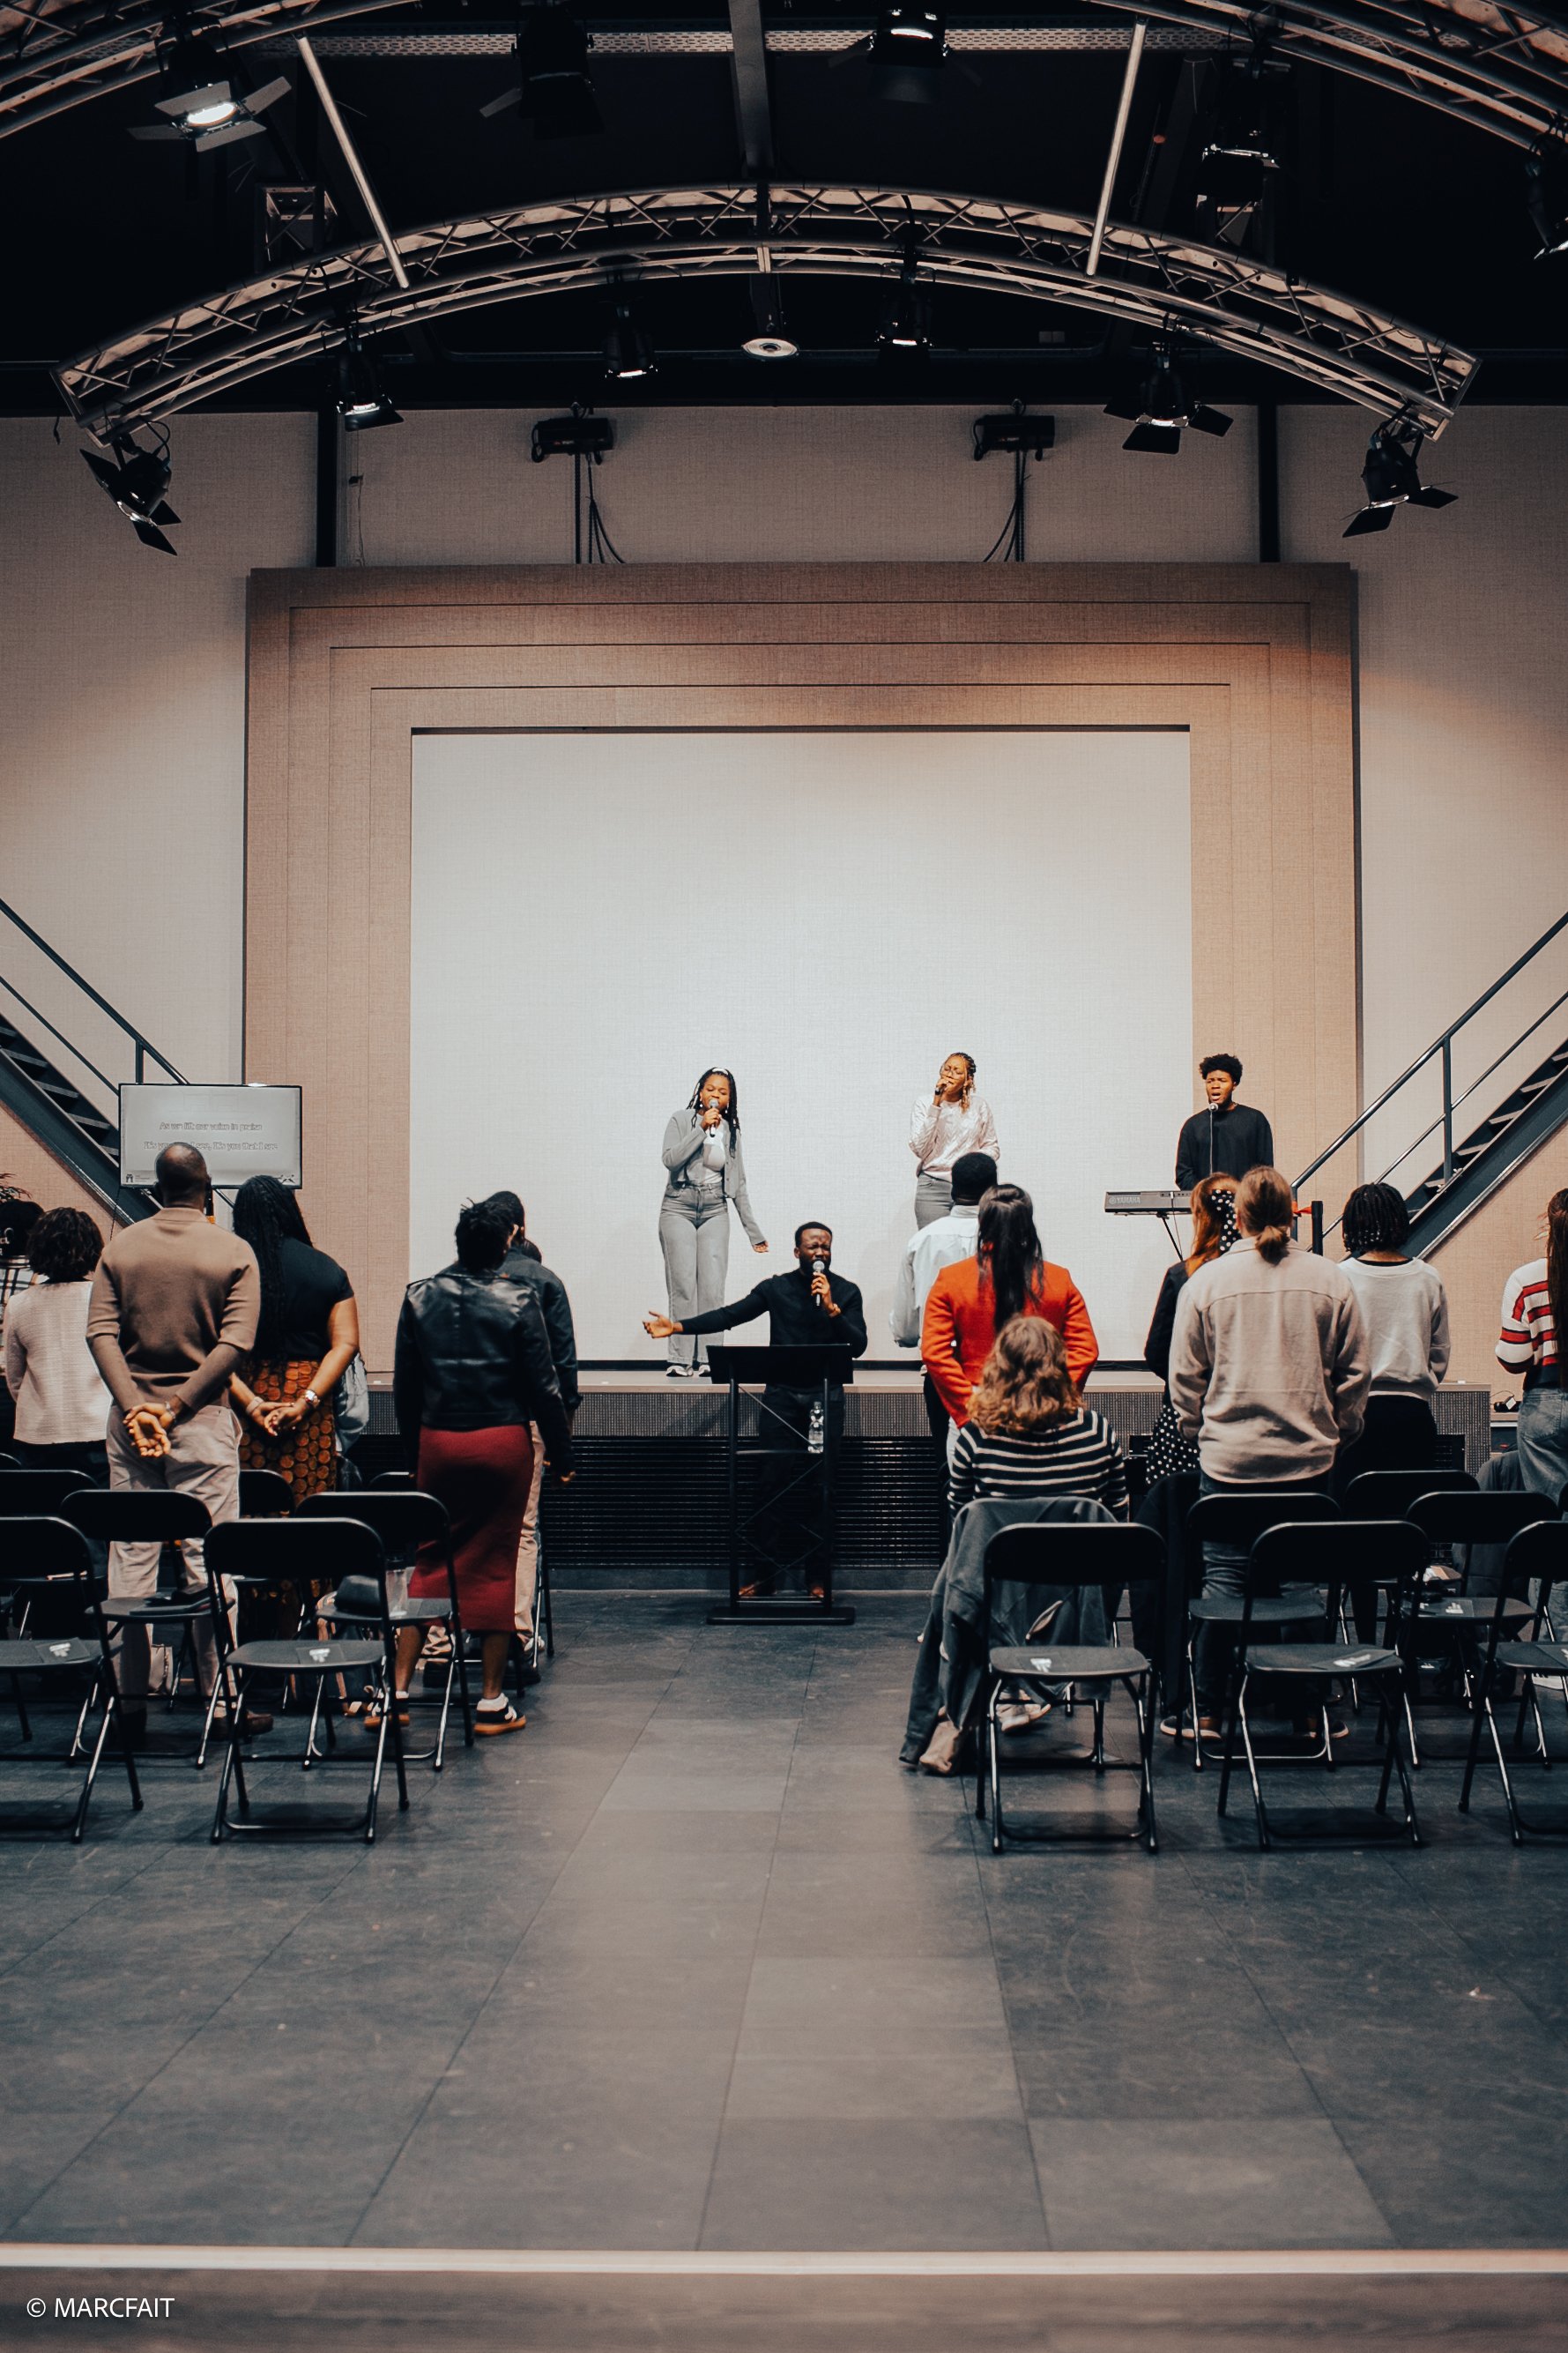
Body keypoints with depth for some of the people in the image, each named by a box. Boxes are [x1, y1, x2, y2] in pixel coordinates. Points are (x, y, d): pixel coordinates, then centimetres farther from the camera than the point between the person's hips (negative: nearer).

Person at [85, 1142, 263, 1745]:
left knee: (130, 1557, 6)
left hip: (129, 1418, 3)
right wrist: (175, 1407, -11)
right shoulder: (234, 1252, -2)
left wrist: (135, 1406, -10)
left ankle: (130, 1699, 10)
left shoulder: (121, 1247, 5)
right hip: (203, 1422, -3)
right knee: (208, 1559, 0)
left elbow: (100, 1332, -3)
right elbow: (235, 1343, -11)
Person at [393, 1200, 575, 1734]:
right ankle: (492, 1702, 9)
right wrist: (562, 1455, 3)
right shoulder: (518, 1302, -7)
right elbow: (543, 1387, -5)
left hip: (437, 1442, 3)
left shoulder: (420, 1298, 1)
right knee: (495, 1565, 5)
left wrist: (413, 1439, 19)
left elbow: (404, 1383, 7)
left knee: (431, 1563, 12)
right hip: (503, 1443, -2)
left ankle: (398, 1689, 7)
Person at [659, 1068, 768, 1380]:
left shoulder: (731, 1132, 10)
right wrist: (702, 1128, -17)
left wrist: (753, 1231, 13)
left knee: (712, 1289, -8)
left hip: (715, 1212, 3)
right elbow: (671, 1160, -15)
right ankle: (680, 1361, -10)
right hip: (679, 1208, -3)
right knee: (684, 1286, -11)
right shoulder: (681, 1121, 1)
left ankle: (706, 1360, -6)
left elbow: (738, 1184, 14)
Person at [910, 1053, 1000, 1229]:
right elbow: (919, 1149, -8)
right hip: (933, 1188, -1)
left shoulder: (979, 1105, 8)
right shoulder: (924, 1103, 4)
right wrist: (936, 1105, -11)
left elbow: (992, 1148, 14)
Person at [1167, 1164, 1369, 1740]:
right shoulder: (1330, 1280, 0)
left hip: (1228, 1457, -1)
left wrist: (1199, 1430, 14)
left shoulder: (1206, 1282, -4)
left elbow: (1184, 1375, 0)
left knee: (1223, 1580, 3)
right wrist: (1339, 1432, 18)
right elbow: (1354, 1372, 5)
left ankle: (1207, 1711, 8)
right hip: (1309, 1457, 1)